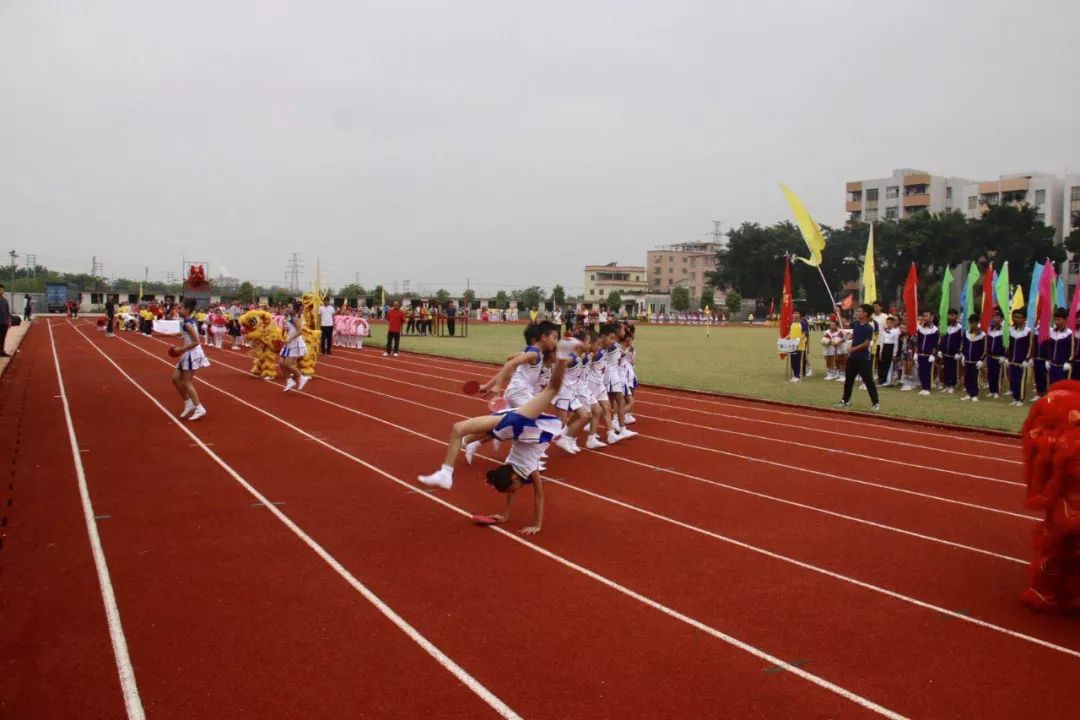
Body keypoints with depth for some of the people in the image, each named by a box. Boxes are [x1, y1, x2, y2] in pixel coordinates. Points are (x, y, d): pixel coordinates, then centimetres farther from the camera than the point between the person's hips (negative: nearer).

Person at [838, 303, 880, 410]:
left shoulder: (869, 328, -15)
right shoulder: (856, 324, 4)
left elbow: (866, 344, -20)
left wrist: (853, 349, -15)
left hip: (863, 359, -7)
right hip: (852, 357, 7)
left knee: (868, 381, -4)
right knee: (848, 379, 14)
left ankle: (875, 403, 2)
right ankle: (846, 400, 26)